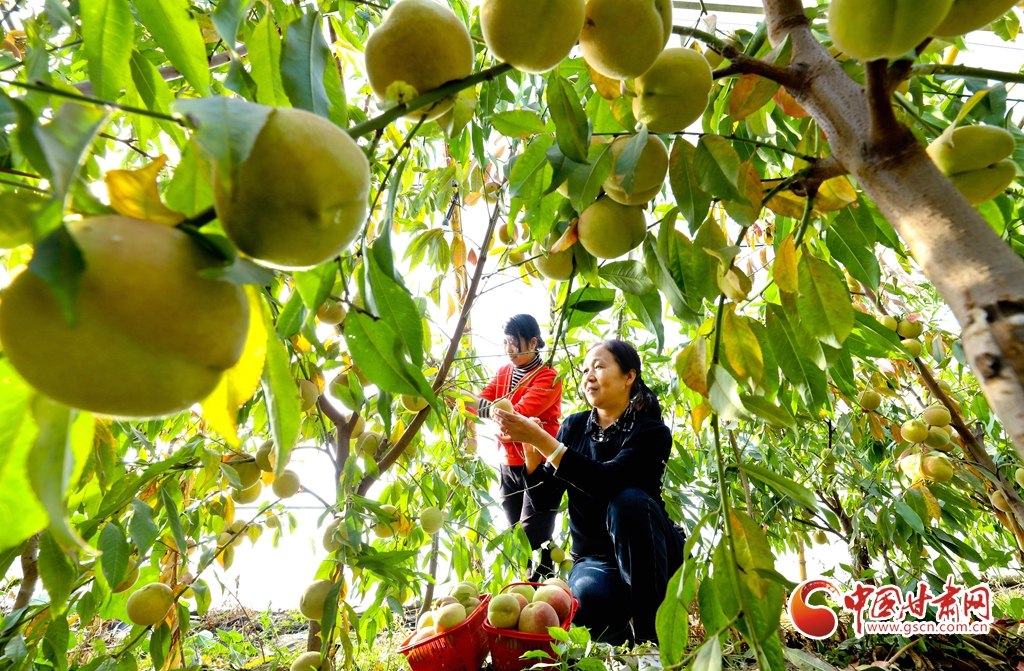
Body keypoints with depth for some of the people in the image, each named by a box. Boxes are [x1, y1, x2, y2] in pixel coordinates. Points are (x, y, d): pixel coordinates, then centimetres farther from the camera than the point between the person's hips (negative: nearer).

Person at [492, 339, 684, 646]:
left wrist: (542, 439, -36)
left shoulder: (653, 432, -13)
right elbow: (544, 501, -4)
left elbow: (607, 481, -32)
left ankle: (652, 630, -17)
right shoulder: (574, 426, 1)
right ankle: (628, 638, 3)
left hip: (651, 559, -2)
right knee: (589, 596, -32)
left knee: (629, 500, -32)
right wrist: (530, 447, -20)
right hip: (594, 559, 3)